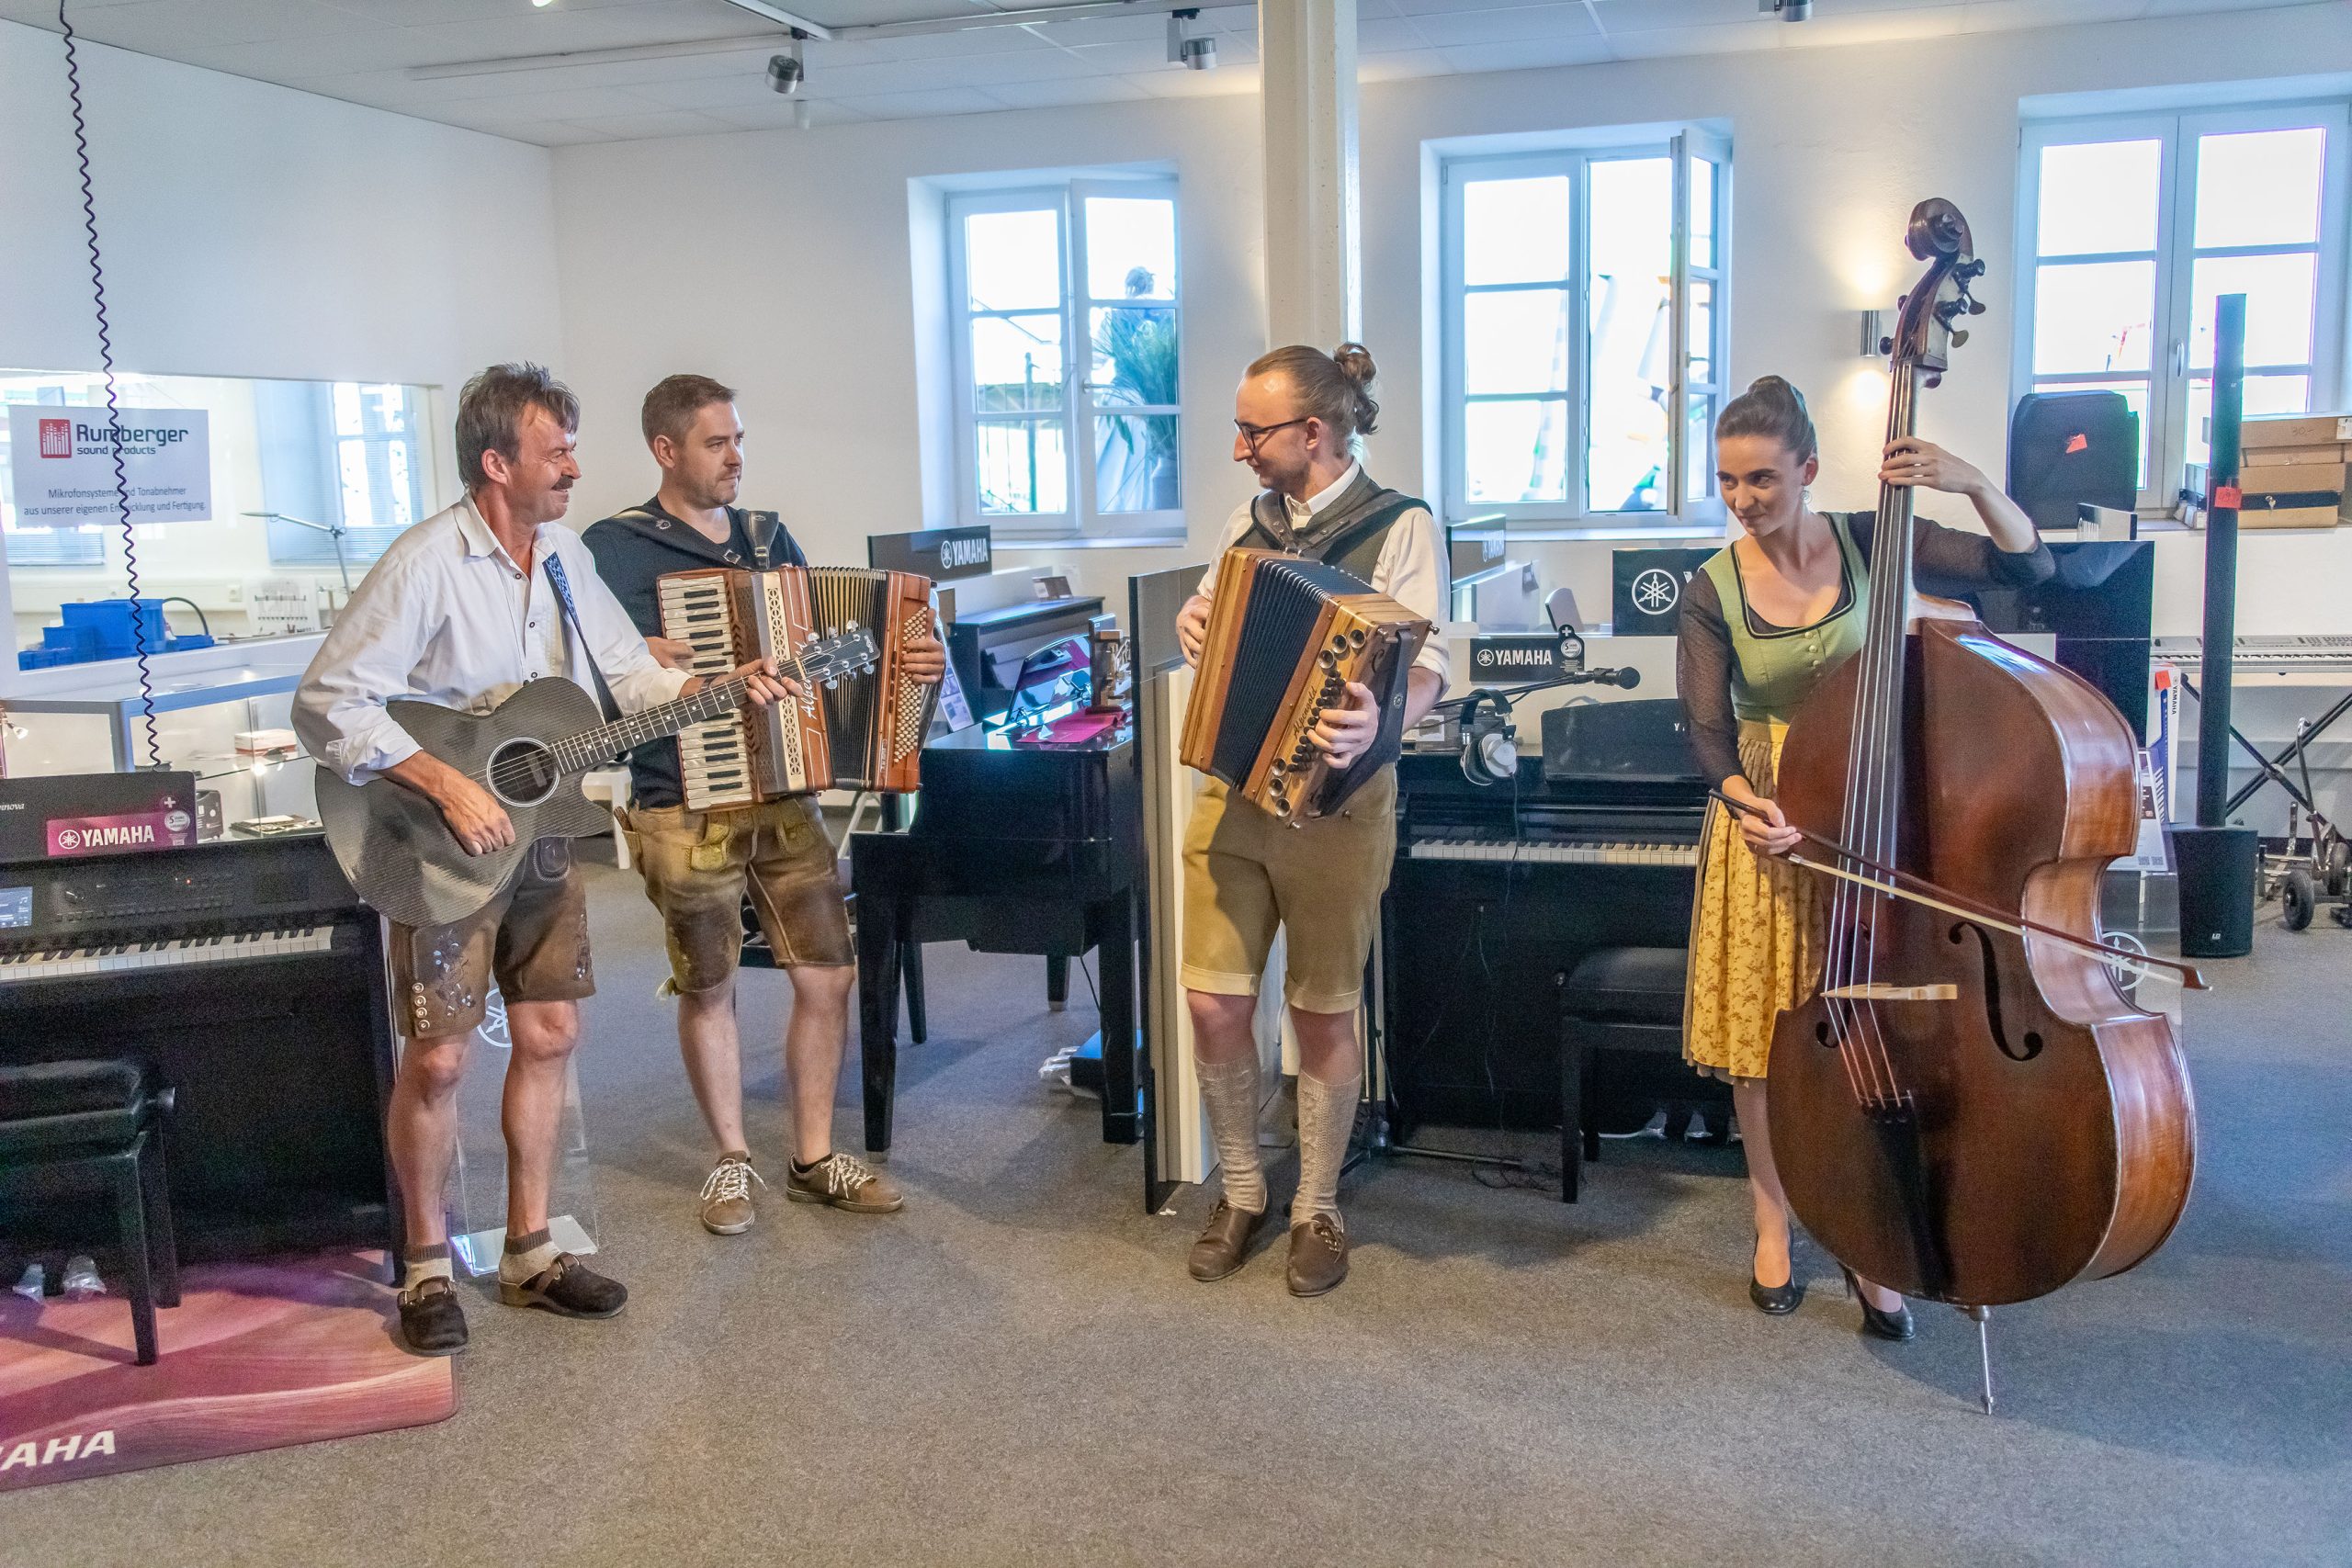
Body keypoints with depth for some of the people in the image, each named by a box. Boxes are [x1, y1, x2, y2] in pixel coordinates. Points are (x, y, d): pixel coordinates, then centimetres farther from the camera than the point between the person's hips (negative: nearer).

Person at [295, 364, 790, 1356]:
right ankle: (427, 1265, 17)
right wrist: (449, 787, -26)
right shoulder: (427, 564, -18)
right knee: (439, 1057, -1)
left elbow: (627, 674, 12)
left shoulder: (566, 556, 6)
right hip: (444, 845, -7)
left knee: (548, 1035, 10)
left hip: (540, 833, 7)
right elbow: (326, 701, -22)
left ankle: (530, 1250, 23)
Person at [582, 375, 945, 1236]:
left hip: (785, 797, 5)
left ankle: (814, 1157, 20)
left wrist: (910, 659, -2)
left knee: (828, 975, 5)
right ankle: (732, 1161, 24)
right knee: (708, 990, 7)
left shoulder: (768, 538, 13)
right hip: (685, 809, -5)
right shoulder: (615, 548, -5)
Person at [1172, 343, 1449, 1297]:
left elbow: (1426, 671, -16)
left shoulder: (1400, 528, -8)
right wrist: (1194, 625, 1)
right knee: (1214, 1004, 2)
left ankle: (1317, 1209, 23)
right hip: (1231, 791, 5)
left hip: (1334, 802, -5)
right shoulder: (1247, 523, 11)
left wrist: (1374, 723, -38)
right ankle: (1239, 1191, 23)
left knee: (1324, 1012, 6)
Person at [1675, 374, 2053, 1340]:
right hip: (1770, 827, 0)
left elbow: (2028, 567, -5)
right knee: (1761, 1028, 5)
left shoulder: (1867, 543, -4)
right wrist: (1749, 801, -28)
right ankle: (1774, 1224, 24)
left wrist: (1974, 485, -22)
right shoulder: (1713, 591, -4)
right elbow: (1709, 732, -8)